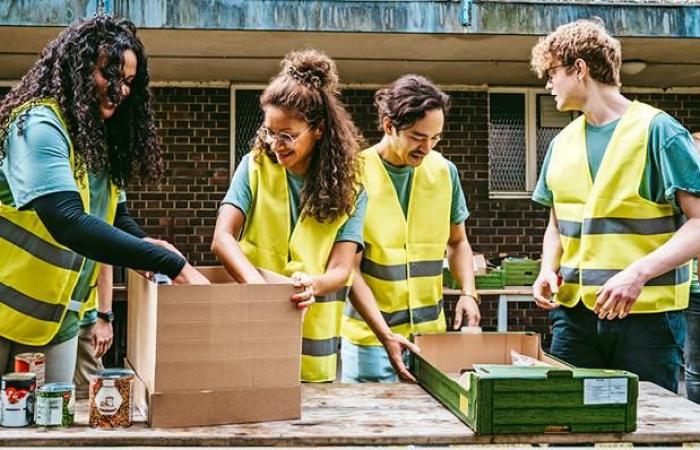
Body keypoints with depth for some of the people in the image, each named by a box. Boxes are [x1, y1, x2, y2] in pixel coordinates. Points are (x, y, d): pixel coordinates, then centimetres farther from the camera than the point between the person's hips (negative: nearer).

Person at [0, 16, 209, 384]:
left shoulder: (101, 140, 10)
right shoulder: (40, 125, -17)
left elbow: (116, 220, 12)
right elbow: (68, 222, -31)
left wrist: (144, 247, -13)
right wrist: (172, 264, -34)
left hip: (60, 323, 8)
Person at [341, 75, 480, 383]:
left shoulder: (444, 171, 3)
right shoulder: (357, 175, -10)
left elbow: (457, 242, 17)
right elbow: (350, 269, -10)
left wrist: (468, 293, -2)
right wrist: (385, 335, -19)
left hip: (431, 332, 4)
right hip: (370, 335, -3)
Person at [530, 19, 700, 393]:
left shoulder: (656, 130, -7)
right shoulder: (562, 143, 12)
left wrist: (638, 272, -23)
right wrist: (548, 269, 2)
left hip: (648, 315, -5)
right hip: (574, 313, 5)